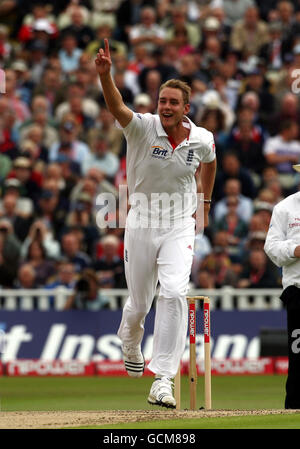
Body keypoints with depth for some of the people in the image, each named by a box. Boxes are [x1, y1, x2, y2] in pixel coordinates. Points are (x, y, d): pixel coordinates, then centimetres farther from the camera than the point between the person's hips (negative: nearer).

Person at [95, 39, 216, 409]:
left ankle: (163, 381, -20)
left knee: (174, 293, -21)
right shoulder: (143, 128, -14)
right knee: (139, 303, 10)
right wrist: (105, 73, -51)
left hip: (180, 225, 0)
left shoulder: (202, 139, -5)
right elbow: (116, 106, -33)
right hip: (141, 222, 0)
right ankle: (130, 343, 49)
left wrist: (205, 201, 23)